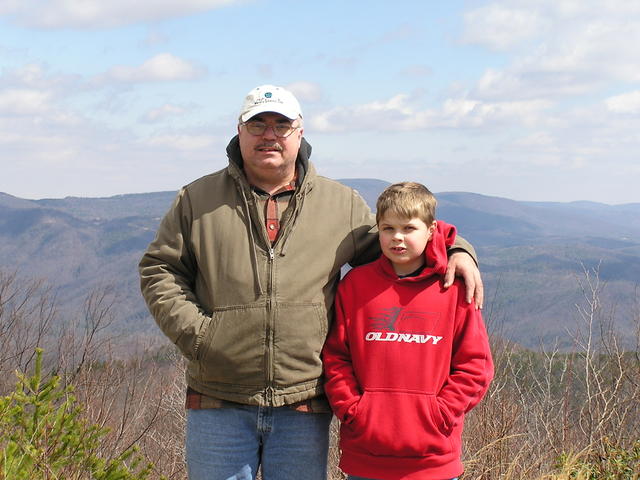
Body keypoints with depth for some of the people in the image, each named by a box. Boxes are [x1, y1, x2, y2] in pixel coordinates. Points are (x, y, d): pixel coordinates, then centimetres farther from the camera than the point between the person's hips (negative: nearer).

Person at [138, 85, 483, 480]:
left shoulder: (342, 204, 10)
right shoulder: (198, 200, 7)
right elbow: (159, 272, 8)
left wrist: (455, 250, 3)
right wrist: (195, 332, -6)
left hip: (304, 406, 1)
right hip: (219, 405, 0)